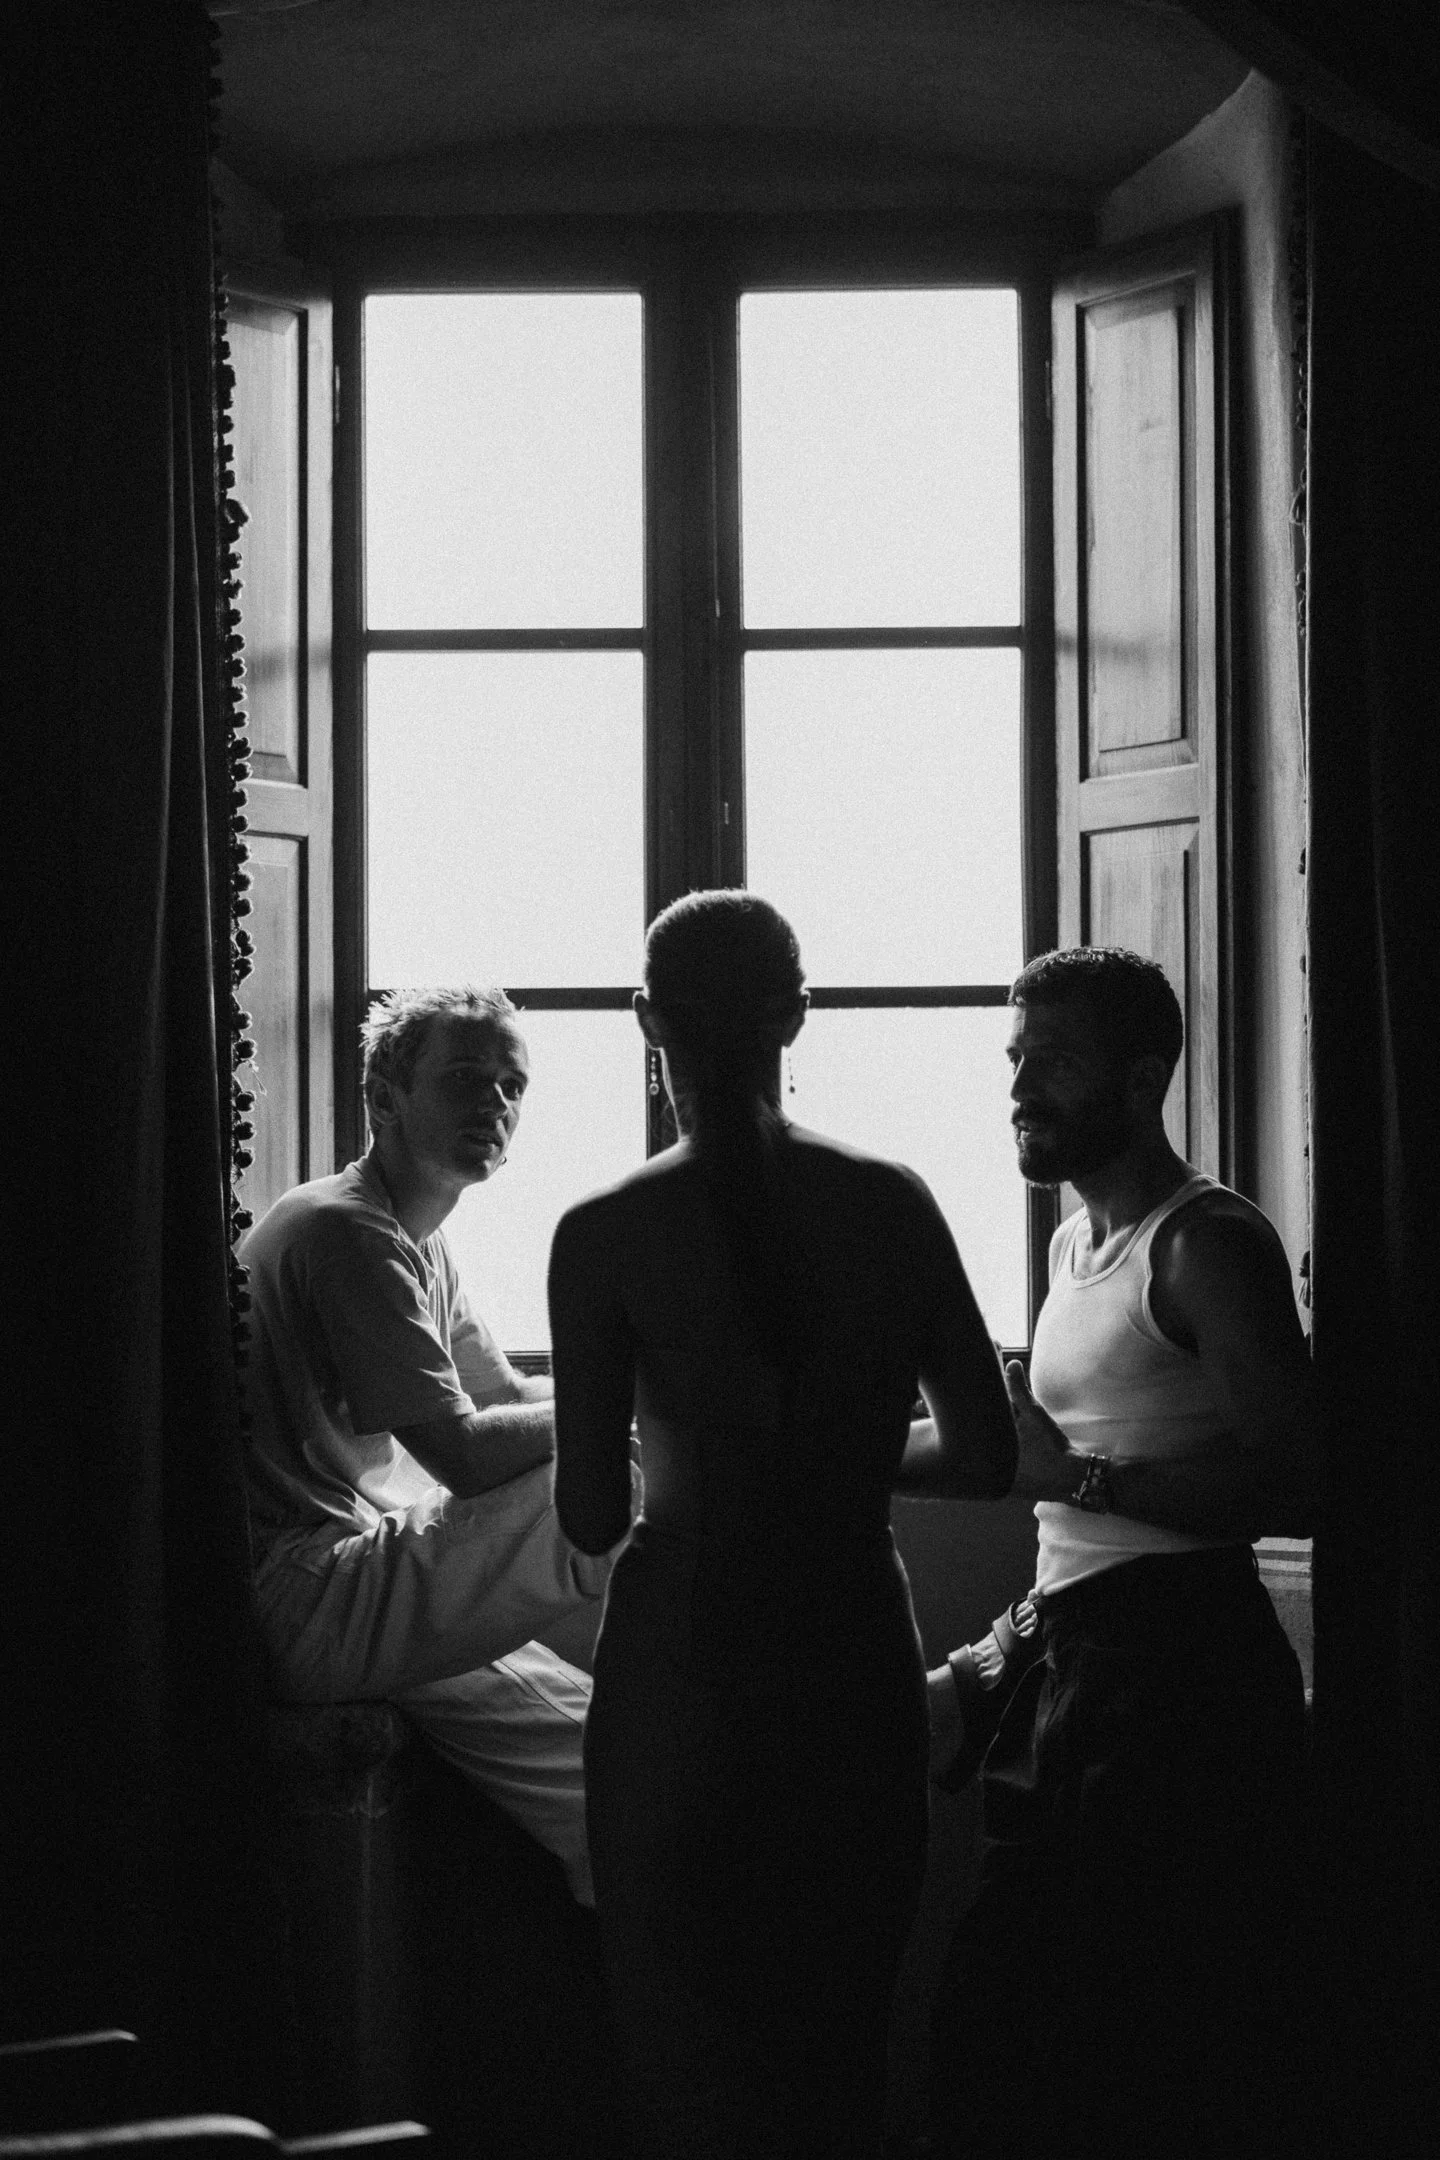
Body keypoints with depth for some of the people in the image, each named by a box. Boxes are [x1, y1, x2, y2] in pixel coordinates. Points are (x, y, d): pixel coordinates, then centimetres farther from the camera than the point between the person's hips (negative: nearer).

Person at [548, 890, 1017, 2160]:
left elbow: (590, 1518, -7)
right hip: (858, 1664, 3)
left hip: (684, 1668, -3)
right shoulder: (893, 1206, -2)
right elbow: (986, 1458, 2)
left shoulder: (607, 1234, -9)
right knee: (839, 2048, 16)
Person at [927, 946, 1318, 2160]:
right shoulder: (1076, 1244, 20)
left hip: (1176, 1673, -9)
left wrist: (1081, 1472, -20)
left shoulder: (1206, 1242, -9)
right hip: (1071, 1671, 10)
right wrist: (991, 1664, 17)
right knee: (995, 2049, 11)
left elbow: (1296, 1480, -20)